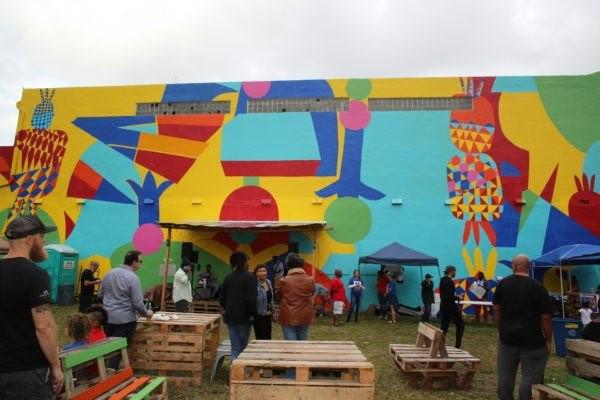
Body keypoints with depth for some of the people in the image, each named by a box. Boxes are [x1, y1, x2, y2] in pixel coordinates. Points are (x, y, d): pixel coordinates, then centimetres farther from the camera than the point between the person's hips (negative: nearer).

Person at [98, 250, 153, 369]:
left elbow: (100, 295, 15)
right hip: (124, 319, -7)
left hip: (107, 317, 7)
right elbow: (138, 303, -16)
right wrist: (146, 313, 2)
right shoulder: (132, 277, -16)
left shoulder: (109, 273, 5)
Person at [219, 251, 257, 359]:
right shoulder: (249, 277, -12)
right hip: (244, 317, -5)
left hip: (230, 317, 5)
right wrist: (252, 313, -7)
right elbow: (251, 299, -19)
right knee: (243, 346, 9)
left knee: (235, 347, 9)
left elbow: (222, 297, 11)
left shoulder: (228, 277, 6)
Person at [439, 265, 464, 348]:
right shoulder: (449, 281, -19)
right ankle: (458, 344, 9)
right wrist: (458, 298, -8)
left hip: (443, 305, 9)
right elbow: (450, 296, -25)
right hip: (450, 306, -8)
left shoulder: (443, 279, 9)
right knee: (460, 324, 7)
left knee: (444, 326, 12)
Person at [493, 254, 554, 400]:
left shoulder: (503, 284, 2)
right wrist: (548, 340, 0)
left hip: (507, 337, 4)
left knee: (505, 376, 14)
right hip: (532, 339, -4)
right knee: (530, 378, 3)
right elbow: (546, 317, -11)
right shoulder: (537, 287, -11)